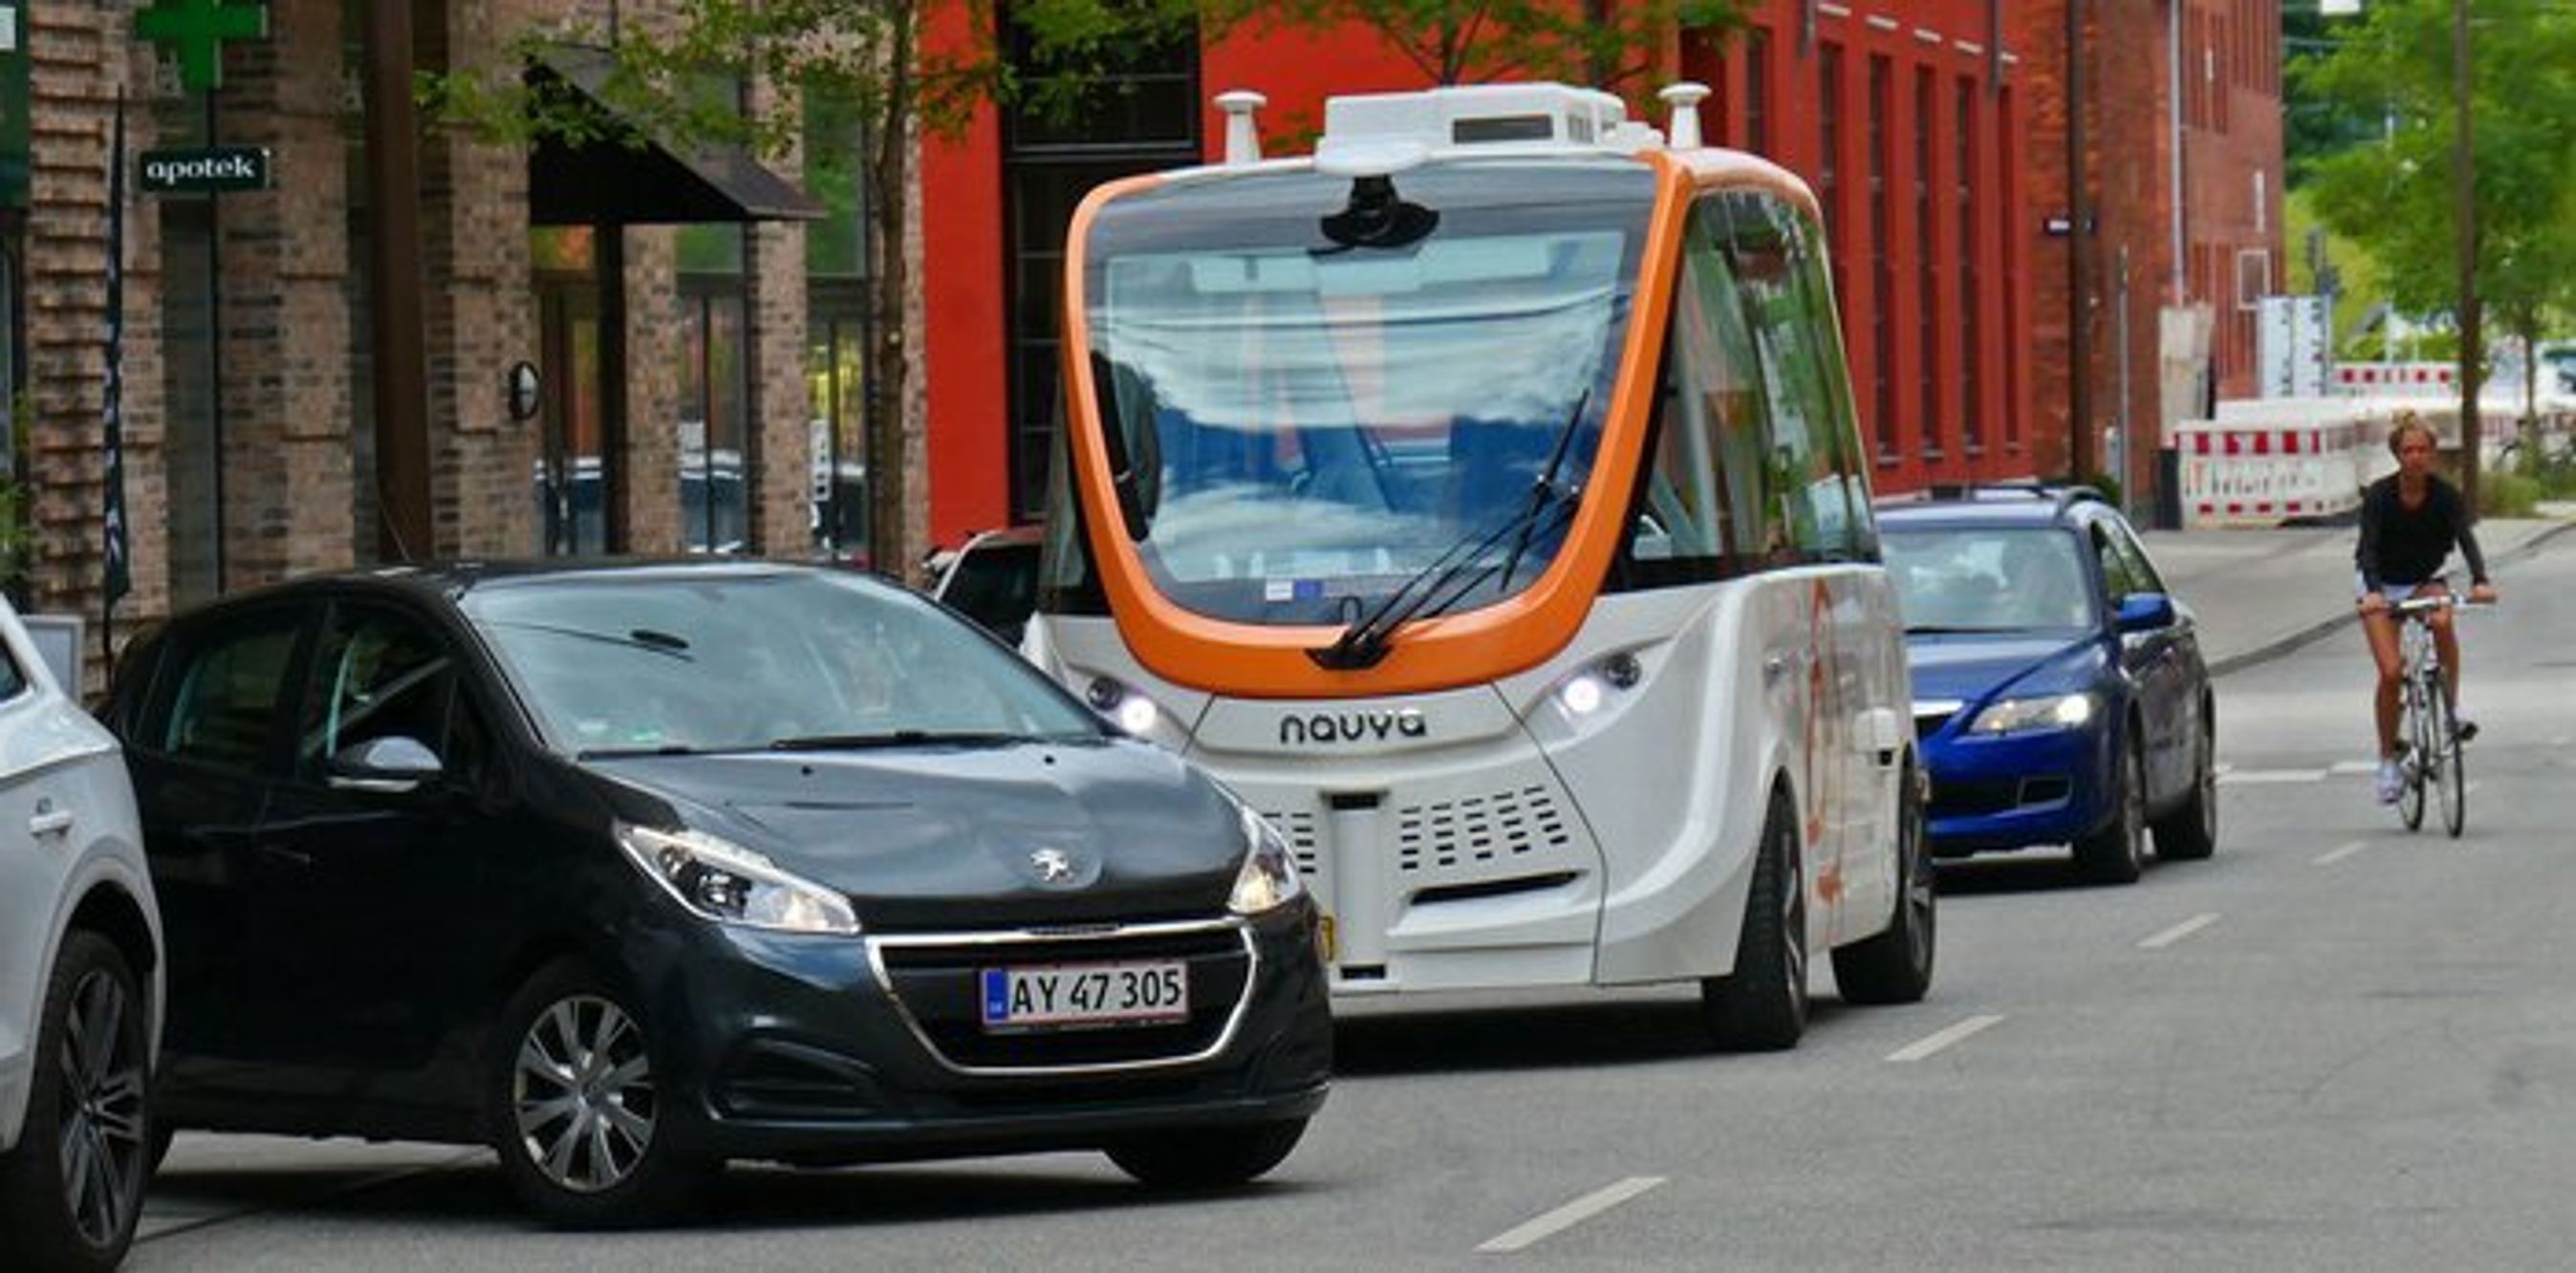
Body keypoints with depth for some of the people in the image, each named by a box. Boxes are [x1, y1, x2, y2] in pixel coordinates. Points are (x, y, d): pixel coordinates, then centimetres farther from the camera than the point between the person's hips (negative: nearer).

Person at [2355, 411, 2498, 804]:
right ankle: (2388, 760, 1)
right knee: (2391, 672, -14)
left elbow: (2466, 538, -25)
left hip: (2425, 580, 1)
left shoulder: (2446, 496, -13)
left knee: (2443, 622, -35)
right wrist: (2373, 592, -46)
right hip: (2383, 587, -1)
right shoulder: (2379, 495, -18)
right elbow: (2369, 547, -28)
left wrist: (2480, 581, -44)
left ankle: (2453, 708, -20)